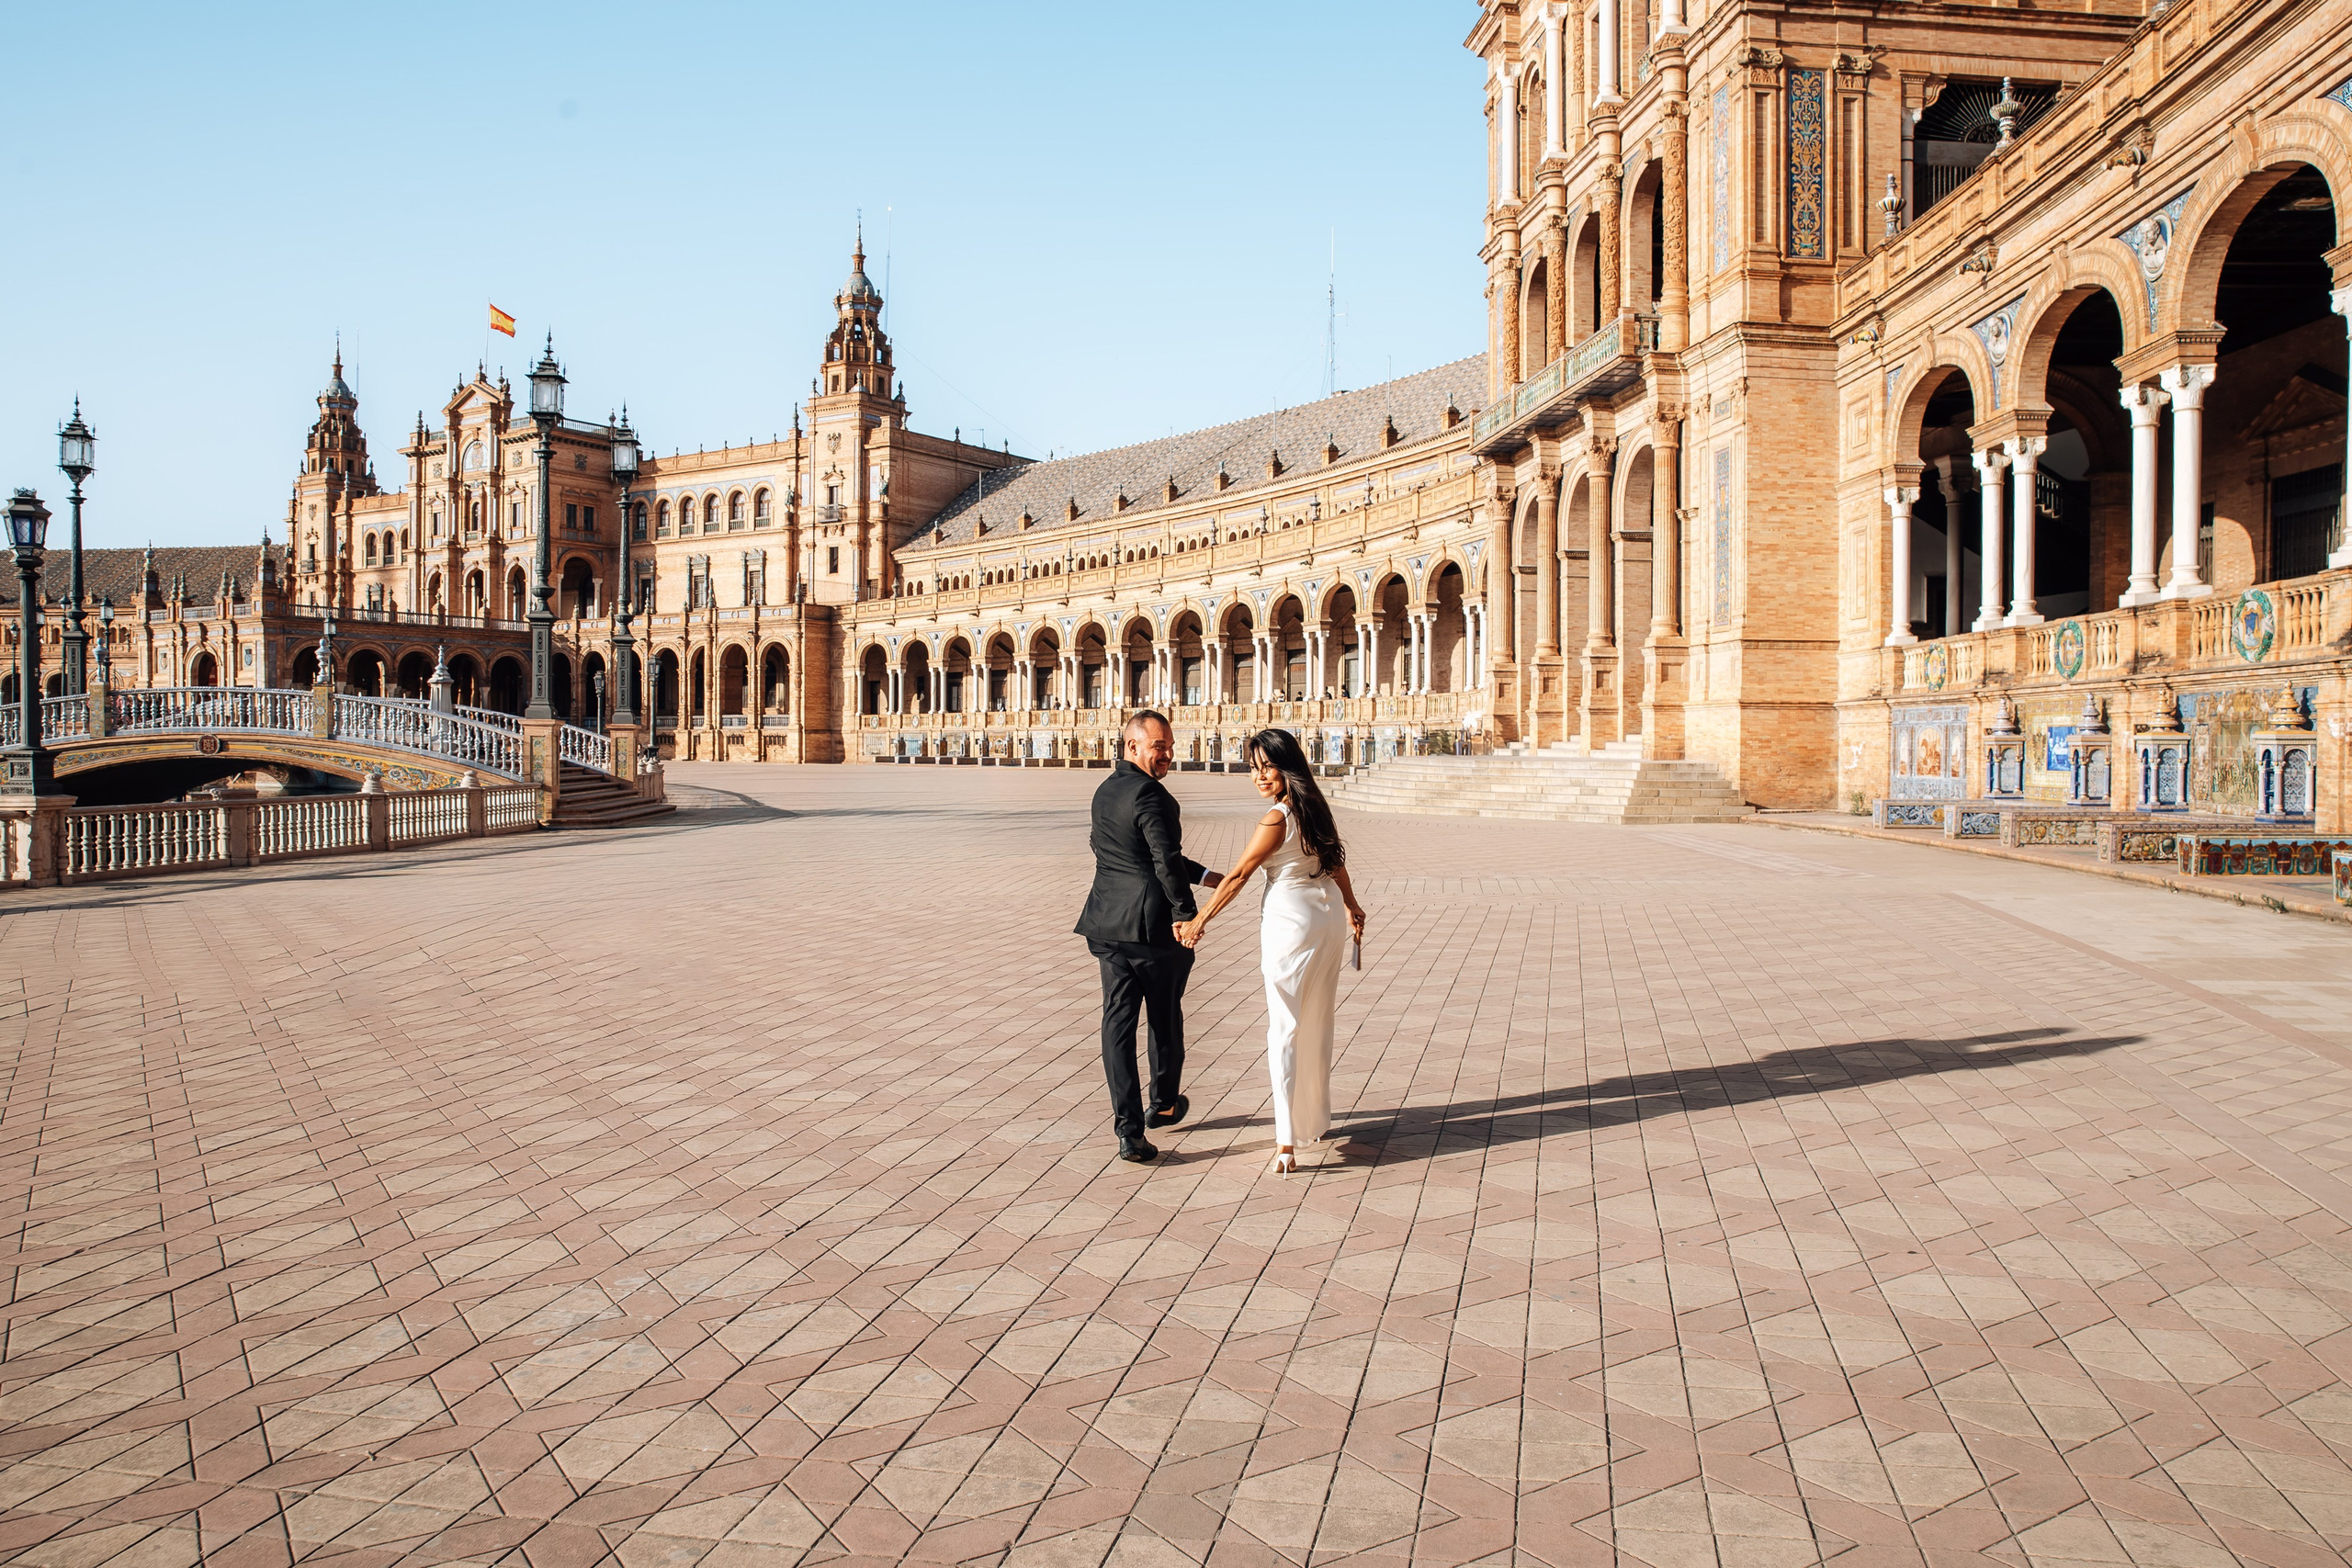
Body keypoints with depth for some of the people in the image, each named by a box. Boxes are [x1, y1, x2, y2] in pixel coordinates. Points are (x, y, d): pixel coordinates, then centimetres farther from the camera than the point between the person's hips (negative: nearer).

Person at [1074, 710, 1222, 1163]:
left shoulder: (1105, 792, 13)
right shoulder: (1149, 795, -16)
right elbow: (1167, 862, -23)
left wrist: (1203, 875, 23)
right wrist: (1186, 913, -14)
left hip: (1109, 926, 7)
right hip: (1154, 926, -7)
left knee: (1117, 1023, 5)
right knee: (1165, 1018, 14)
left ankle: (1129, 1130, 3)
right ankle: (1164, 1104, 33)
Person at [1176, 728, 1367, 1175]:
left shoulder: (1276, 820, -17)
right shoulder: (1316, 807, 5)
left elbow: (1237, 876, -12)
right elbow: (1336, 862, 18)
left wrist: (1199, 921, -4)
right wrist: (1352, 907, 32)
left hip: (1290, 922, -8)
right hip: (1330, 918, 8)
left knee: (1284, 1029, -6)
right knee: (1317, 1025, 19)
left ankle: (1288, 1139, -12)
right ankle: (1317, 1118, 33)